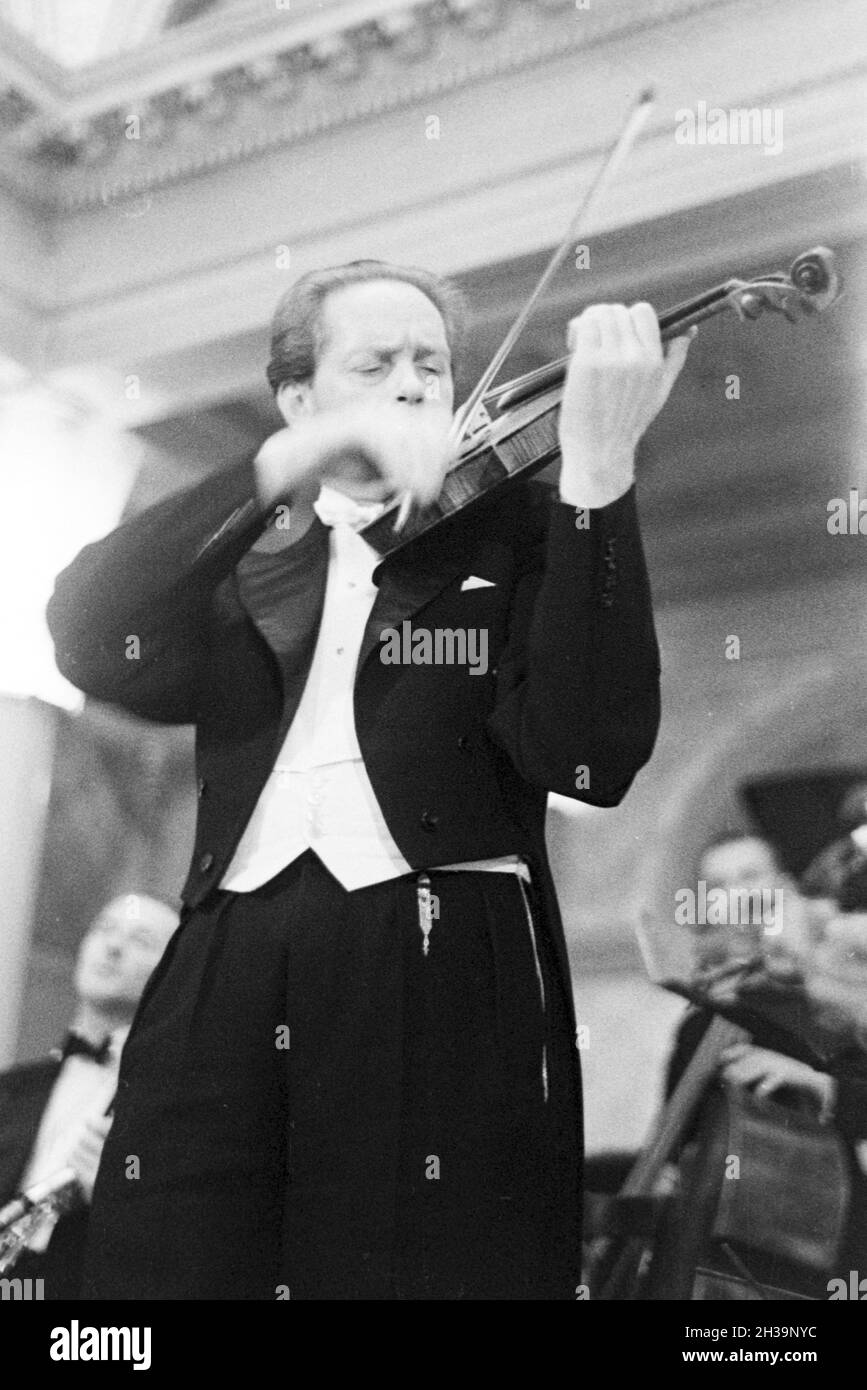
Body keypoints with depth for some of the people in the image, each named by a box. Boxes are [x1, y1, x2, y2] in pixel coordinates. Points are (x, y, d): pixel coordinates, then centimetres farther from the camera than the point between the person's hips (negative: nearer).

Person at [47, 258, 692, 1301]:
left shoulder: (513, 536, 10)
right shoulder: (243, 560, 18)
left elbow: (589, 756, -8)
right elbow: (88, 637, -4)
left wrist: (596, 464, -16)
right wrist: (291, 465, -13)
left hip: (445, 981, -2)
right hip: (224, 986, 2)